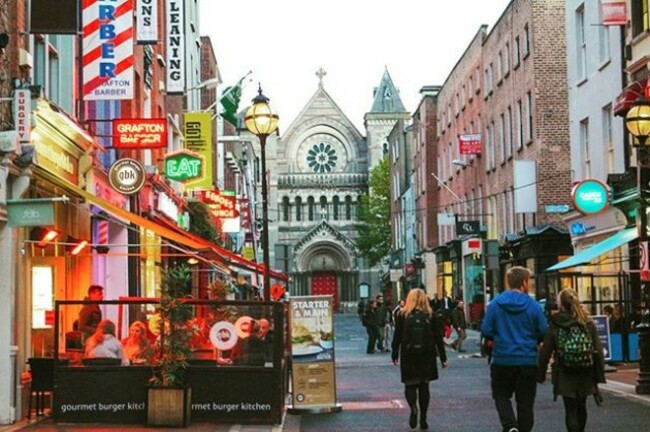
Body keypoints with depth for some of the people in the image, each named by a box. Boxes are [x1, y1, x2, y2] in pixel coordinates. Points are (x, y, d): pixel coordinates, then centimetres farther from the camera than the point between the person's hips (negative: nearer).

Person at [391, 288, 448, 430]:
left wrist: (394, 354, 8)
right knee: (424, 386, 10)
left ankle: (413, 408, -23)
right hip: (427, 355, 1)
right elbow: (438, 337, 2)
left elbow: (397, 337, -2)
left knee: (410, 384, 6)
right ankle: (423, 419, 9)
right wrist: (443, 357, 7)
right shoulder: (430, 315, 1)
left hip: (408, 356, -1)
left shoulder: (402, 315, -2)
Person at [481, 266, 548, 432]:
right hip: (528, 360, 0)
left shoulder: (495, 304, -7)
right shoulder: (534, 306, -8)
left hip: (502, 359, 0)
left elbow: (486, 331, -6)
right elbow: (544, 333, -4)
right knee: (525, 401, 11)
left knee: (501, 395, 15)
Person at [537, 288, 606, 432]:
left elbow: (545, 352, -7)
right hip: (585, 373, 3)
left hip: (565, 375, -3)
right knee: (581, 407, 21)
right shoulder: (588, 323, -1)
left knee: (571, 410, 1)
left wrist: (540, 375, 0)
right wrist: (600, 373, 1)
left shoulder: (554, 325, -7)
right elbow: (598, 350, -3)